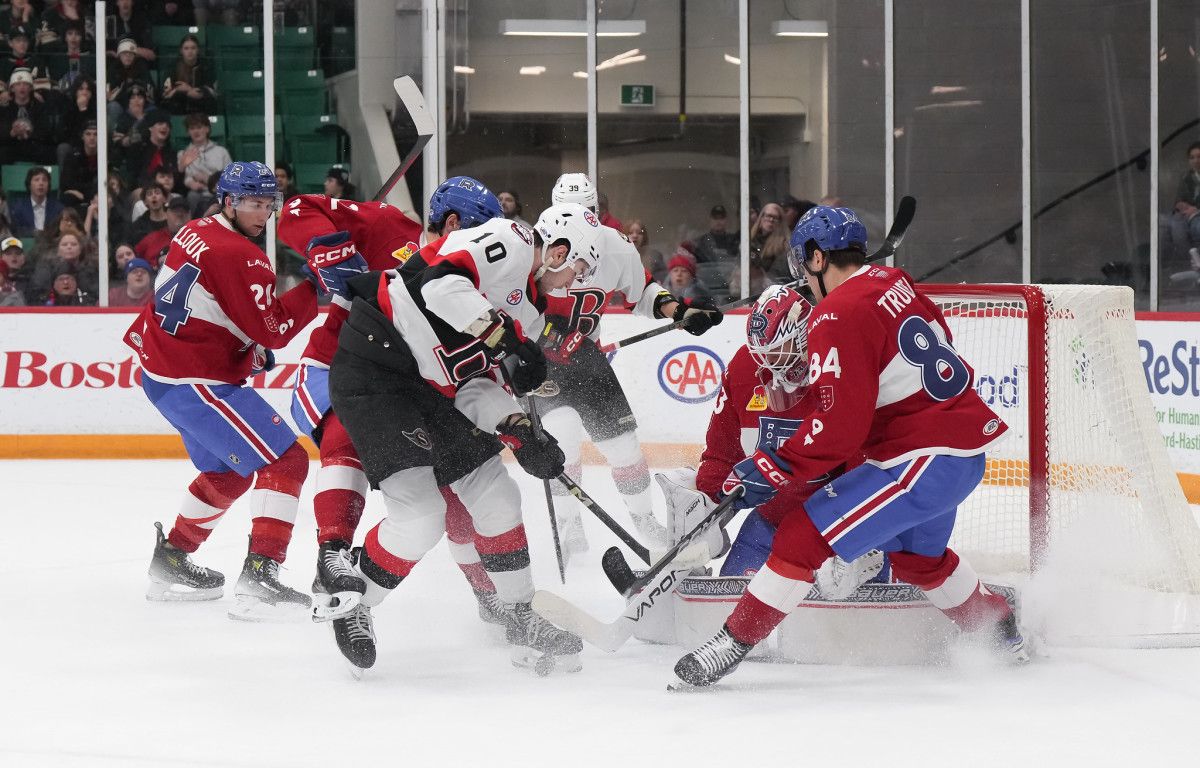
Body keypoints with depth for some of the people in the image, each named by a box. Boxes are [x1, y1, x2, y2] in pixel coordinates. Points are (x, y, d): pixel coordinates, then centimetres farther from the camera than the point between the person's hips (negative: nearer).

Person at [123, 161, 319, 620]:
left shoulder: (196, 234, 12)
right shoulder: (240, 257, -18)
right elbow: (274, 330, -19)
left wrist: (249, 344, 20)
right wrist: (316, 289, -15)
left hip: (161, 371, 10)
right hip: (195, 381, -10)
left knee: (228, 471, 26)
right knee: (285, 462, -14)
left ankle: (170, 563, 33)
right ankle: (258, 581, -24)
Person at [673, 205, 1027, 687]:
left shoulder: (838, 315, -16)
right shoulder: (896, 285, 10)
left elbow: (839, 425, -21)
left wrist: (774, 470, -15)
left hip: (925, 460, -9)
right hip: (967, 442, 9)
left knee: (804, 535, -8)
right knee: (916, 556, 32)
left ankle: (732, 645, -7)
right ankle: (1003, 634, 47)